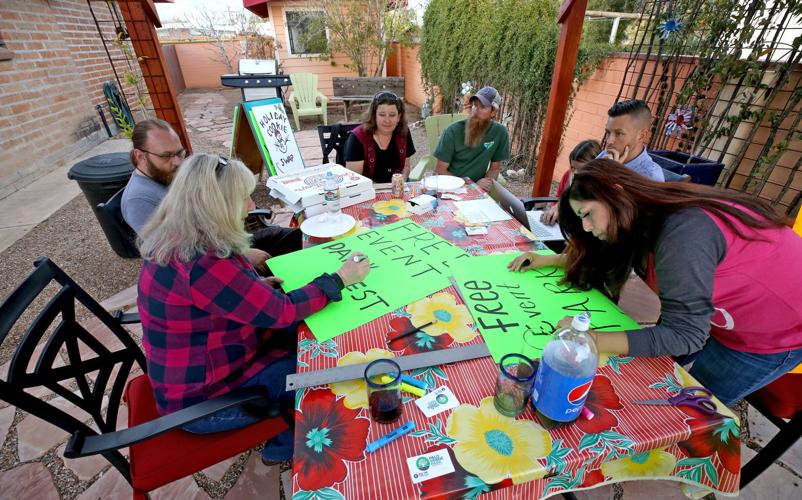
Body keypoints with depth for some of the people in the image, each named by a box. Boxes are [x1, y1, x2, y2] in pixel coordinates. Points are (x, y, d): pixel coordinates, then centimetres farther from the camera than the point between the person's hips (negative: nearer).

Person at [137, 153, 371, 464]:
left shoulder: (178, 242, -5)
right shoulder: (200, 264, -34)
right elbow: (281, 311, -28)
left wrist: (256, 286, -5)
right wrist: (339, 280, -16)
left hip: (196, 371, 8)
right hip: (203, 400, -8)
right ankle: (285, 447, 26)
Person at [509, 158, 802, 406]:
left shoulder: (682, 232, -36)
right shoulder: (645, 219, -10)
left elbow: (684, 336, -34)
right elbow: (597, 257, 6)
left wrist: (593, 339, -40)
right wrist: (548, 260, -5)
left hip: (777, 332, -7)